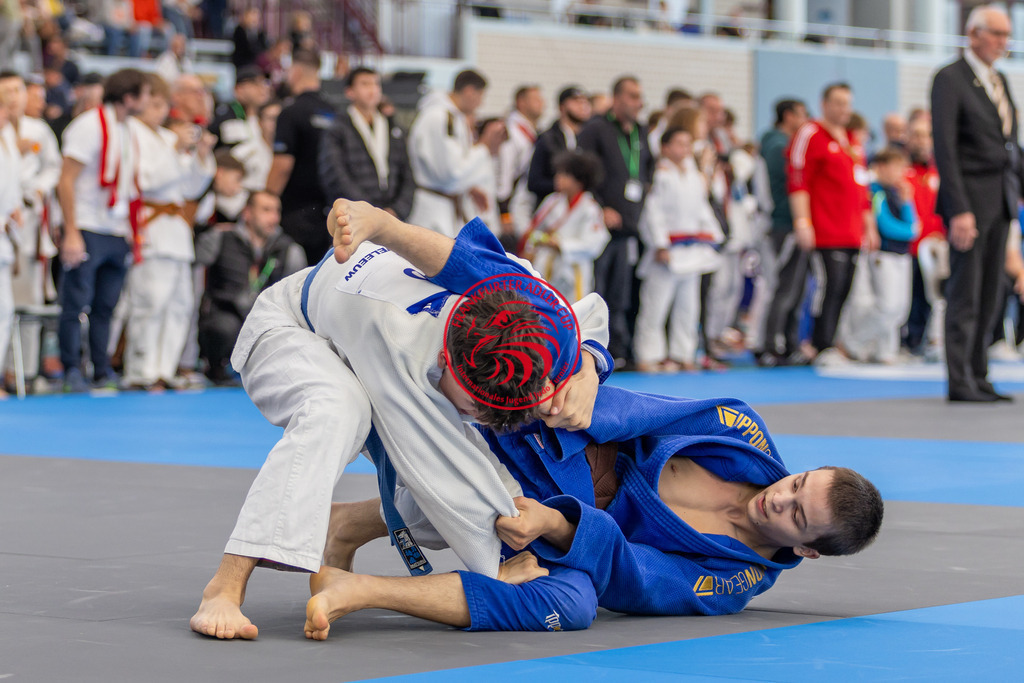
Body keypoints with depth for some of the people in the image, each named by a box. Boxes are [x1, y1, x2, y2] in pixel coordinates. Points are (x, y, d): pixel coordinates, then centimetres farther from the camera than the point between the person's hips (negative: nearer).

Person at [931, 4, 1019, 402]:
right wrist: (959, 211, -19)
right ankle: (959, 383, -3)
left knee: (989, 294, 7)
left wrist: (1016, 191, 10)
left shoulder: (1000, 81, 17)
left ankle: (978, 378, 11)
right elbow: (944, 148, -13)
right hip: (970, 197, -7)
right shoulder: (950, 79, -7)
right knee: (965, 293, -6)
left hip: (1001, 200, 7)